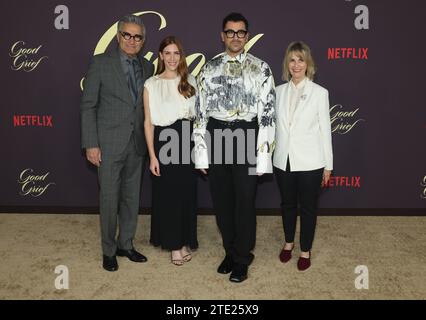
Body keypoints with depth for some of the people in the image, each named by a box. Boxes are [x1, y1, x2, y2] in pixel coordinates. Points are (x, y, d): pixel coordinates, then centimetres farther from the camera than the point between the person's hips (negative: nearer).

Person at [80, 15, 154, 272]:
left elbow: (147, 107, 10)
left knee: (132, 197, 13)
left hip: (137, 144, 4)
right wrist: (90, 144, -11)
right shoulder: (101, 62, -4)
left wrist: (149, 141, 4)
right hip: (109, 143, -4)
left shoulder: (147, 67, 8)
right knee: (109, 198, 4)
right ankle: (109, 250, 22)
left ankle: (126, 245, 30)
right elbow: (88, 105, -5)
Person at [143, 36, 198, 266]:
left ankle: (185, 242, 26)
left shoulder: (190, 81, 8)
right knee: (167, 195, 6)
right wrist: (152, 155, -7)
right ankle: (174, 244, 22)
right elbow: (148, 122, -2)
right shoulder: (151, 84, 0)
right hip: (163, 142, -2)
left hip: (186, 142, 2)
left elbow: (197, 115, 11)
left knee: (186, 193, 9)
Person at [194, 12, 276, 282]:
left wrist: (264, 155, -10)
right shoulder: (209, 69, 7)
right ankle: (230, 251, 36)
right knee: (222, 201, 13)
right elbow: (201, 111, 6)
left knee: (244, 202, 5)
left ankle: (242, 259, 26)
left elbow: (267, 114, -5)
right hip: (215, 137, 3)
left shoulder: (261, 69, -1)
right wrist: (200, 153, 2)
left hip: (246, 137, -3)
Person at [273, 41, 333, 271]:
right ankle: (289, 242, 40)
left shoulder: (319, 92, -5)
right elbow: (275, 125, 6)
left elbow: (325, 129, -3)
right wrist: (269, 155, 6)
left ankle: (305, 250, 29)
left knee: (308, 207, 11)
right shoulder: (279, 91, 3)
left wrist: (328, 165, -2)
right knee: (287, 204, 18)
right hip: (283, 160, 3)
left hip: (309, 162, -3)